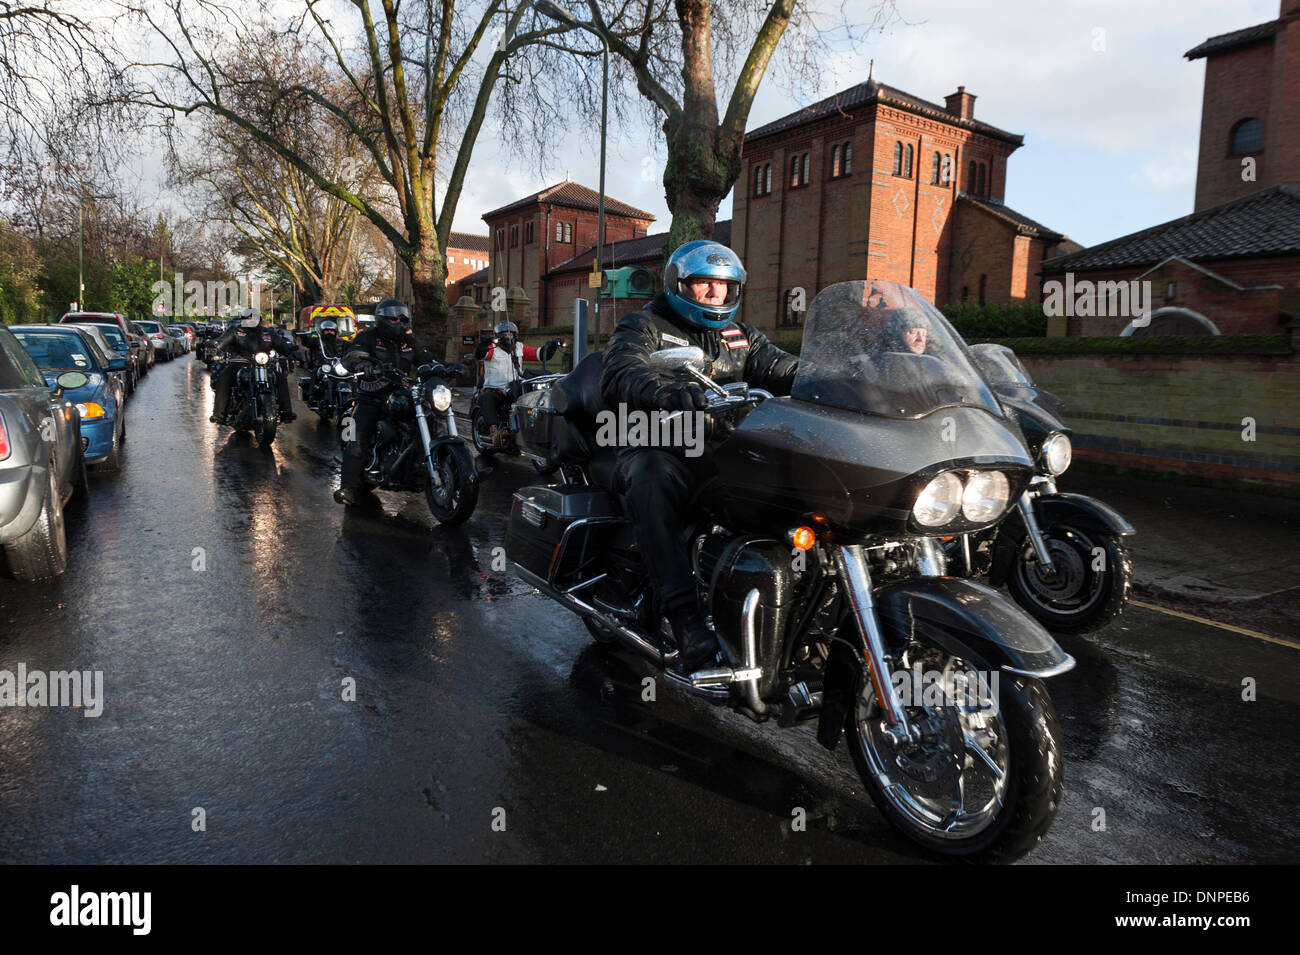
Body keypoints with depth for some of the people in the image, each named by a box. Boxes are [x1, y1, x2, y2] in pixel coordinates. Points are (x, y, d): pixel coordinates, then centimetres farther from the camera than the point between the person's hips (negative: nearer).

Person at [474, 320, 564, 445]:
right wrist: (484, 345, -41)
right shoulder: (493, 348, 0)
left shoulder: (519, 347, 14)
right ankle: (493, 429, -46)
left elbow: (540, 354, 12)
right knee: (486, 398, -36)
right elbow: (479, 355, -19)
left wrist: (551, 345, -5)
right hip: (494, 390, -4)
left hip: (514, 391, 4)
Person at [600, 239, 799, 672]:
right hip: (658, 446, -4)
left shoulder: (741, 337, 24)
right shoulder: (643, 327, 7)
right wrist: (677, 396, -35)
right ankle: (686, 619, -41)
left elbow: (782, 368, 8)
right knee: (651, 485, -38)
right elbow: (620, 379, -14)